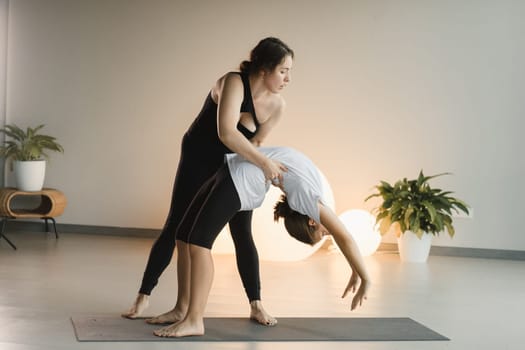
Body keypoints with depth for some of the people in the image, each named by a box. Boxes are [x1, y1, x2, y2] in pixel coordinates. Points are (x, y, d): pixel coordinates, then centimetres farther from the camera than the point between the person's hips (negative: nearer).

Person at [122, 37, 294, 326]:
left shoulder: (277, 105, -12)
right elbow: (226, 132, -43)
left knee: (242, 235, 1)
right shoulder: (233, 83, -30)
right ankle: (143, 296, 9)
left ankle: (256, 305, 9)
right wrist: (264, 162, -46)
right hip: (198, 161, -4)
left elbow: (254, 142, -3)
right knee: (177, 229, -1)